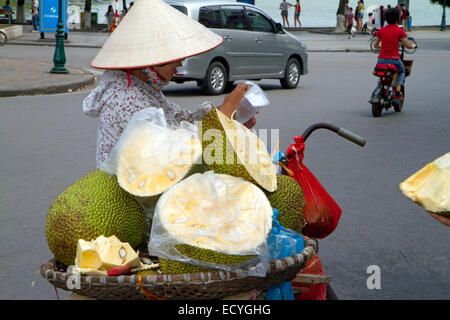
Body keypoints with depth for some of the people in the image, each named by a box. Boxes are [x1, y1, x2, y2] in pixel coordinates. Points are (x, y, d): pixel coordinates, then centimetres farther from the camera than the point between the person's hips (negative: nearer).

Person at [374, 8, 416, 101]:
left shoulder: (381, 30, 4)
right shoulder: (400, 31, -5)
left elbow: (376, 45, 14)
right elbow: (407, 46, -1)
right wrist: (413, 45, 22)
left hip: (381, 59, 3)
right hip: (394, 59, -3)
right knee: (401, 72, 27)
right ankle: (397, 90, 7)